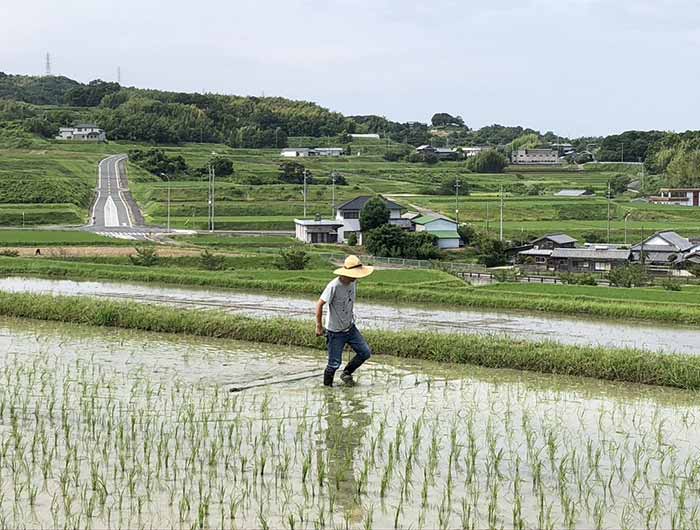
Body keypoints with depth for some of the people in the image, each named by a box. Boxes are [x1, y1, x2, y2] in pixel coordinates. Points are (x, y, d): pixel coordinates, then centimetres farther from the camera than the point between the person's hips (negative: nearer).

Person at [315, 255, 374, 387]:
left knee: (365, 352, 4)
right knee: (335, 363, -2)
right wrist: (319, 326, -16)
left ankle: (346, 374, 23)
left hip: (350, 328, 7)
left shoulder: (353, 283, -2)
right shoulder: (334, 286, -25)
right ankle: (327, 386, 20)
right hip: (335, 332, -7)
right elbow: (320, 304, -19)